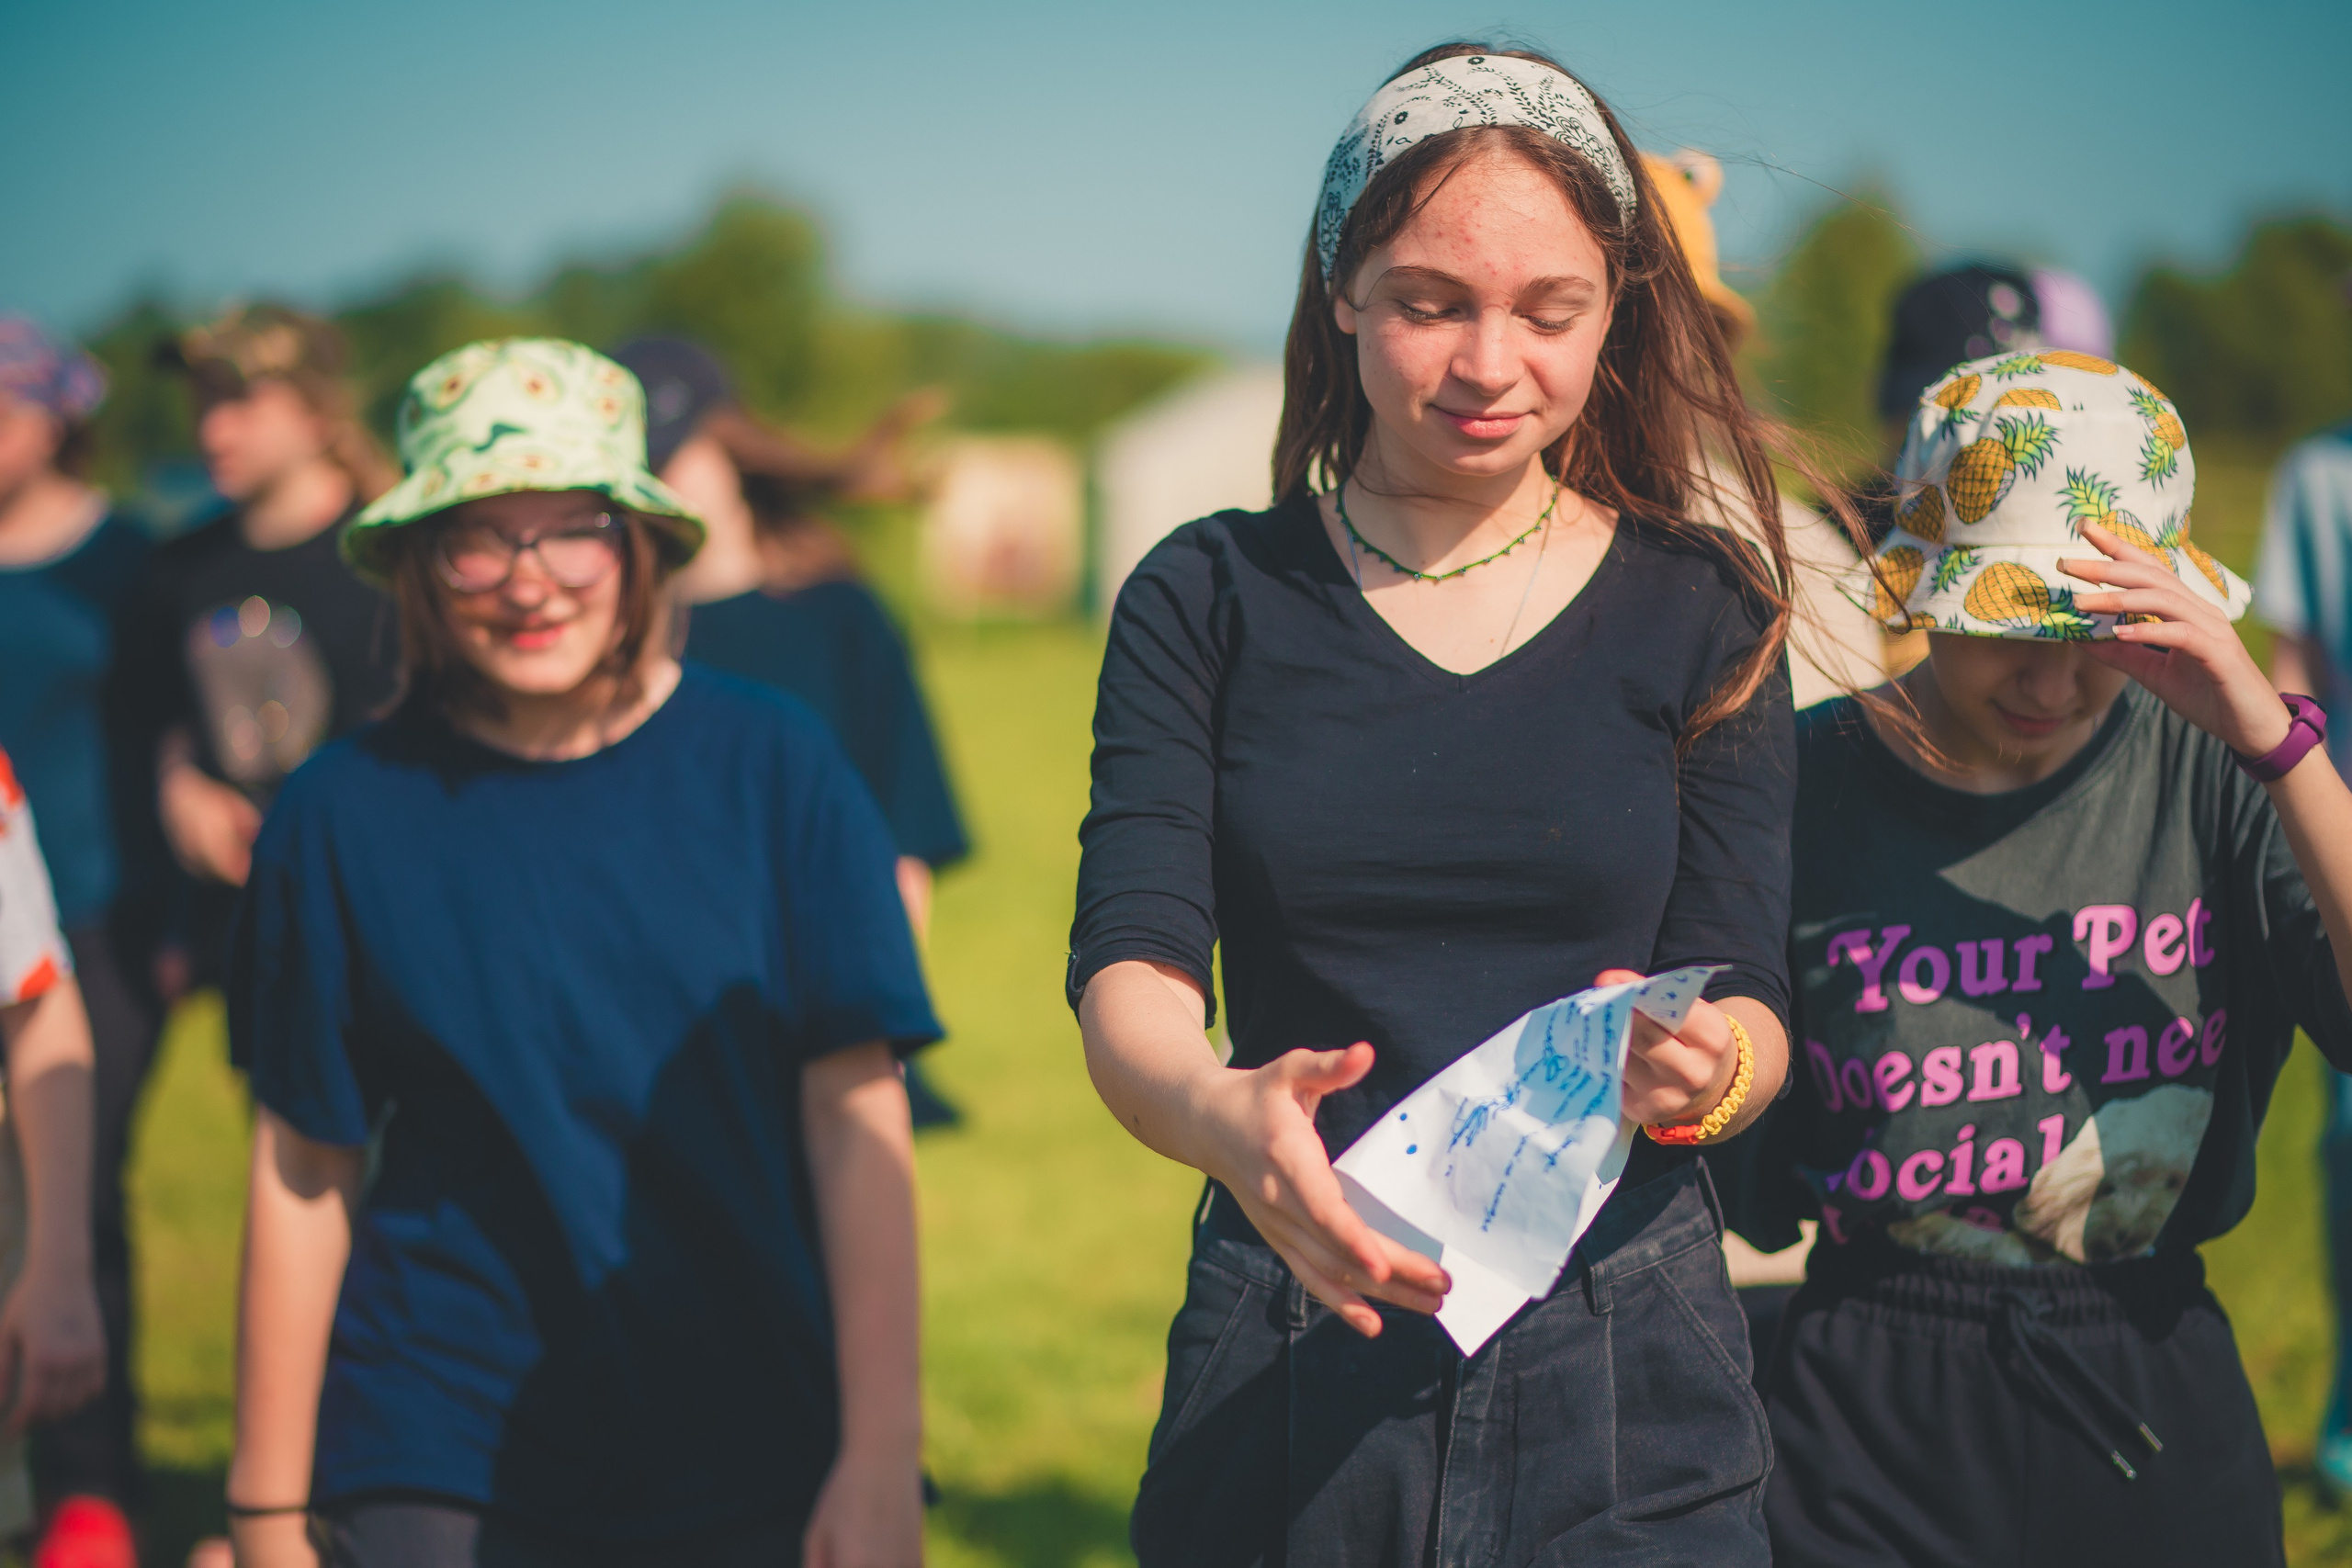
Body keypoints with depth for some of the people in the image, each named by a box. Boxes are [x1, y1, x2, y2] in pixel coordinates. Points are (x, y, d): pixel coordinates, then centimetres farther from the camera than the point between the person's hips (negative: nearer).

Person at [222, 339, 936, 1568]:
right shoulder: (346, 811, -2)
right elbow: (304, 1173, 1)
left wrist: (883, 1459, -7)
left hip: (760, 1468, 0)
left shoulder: (770, 765, -3)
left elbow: (855, 1114, -4)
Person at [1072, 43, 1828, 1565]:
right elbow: (1129, 971, -9)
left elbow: (1752, 1005, -3)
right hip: (1289, 1366, 0)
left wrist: (1701, 1067, -28)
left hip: (1619, 1377, 0)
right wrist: (1222, 1115, -33)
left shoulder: (1700, 615, 4)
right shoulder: (1210, 600, 2)